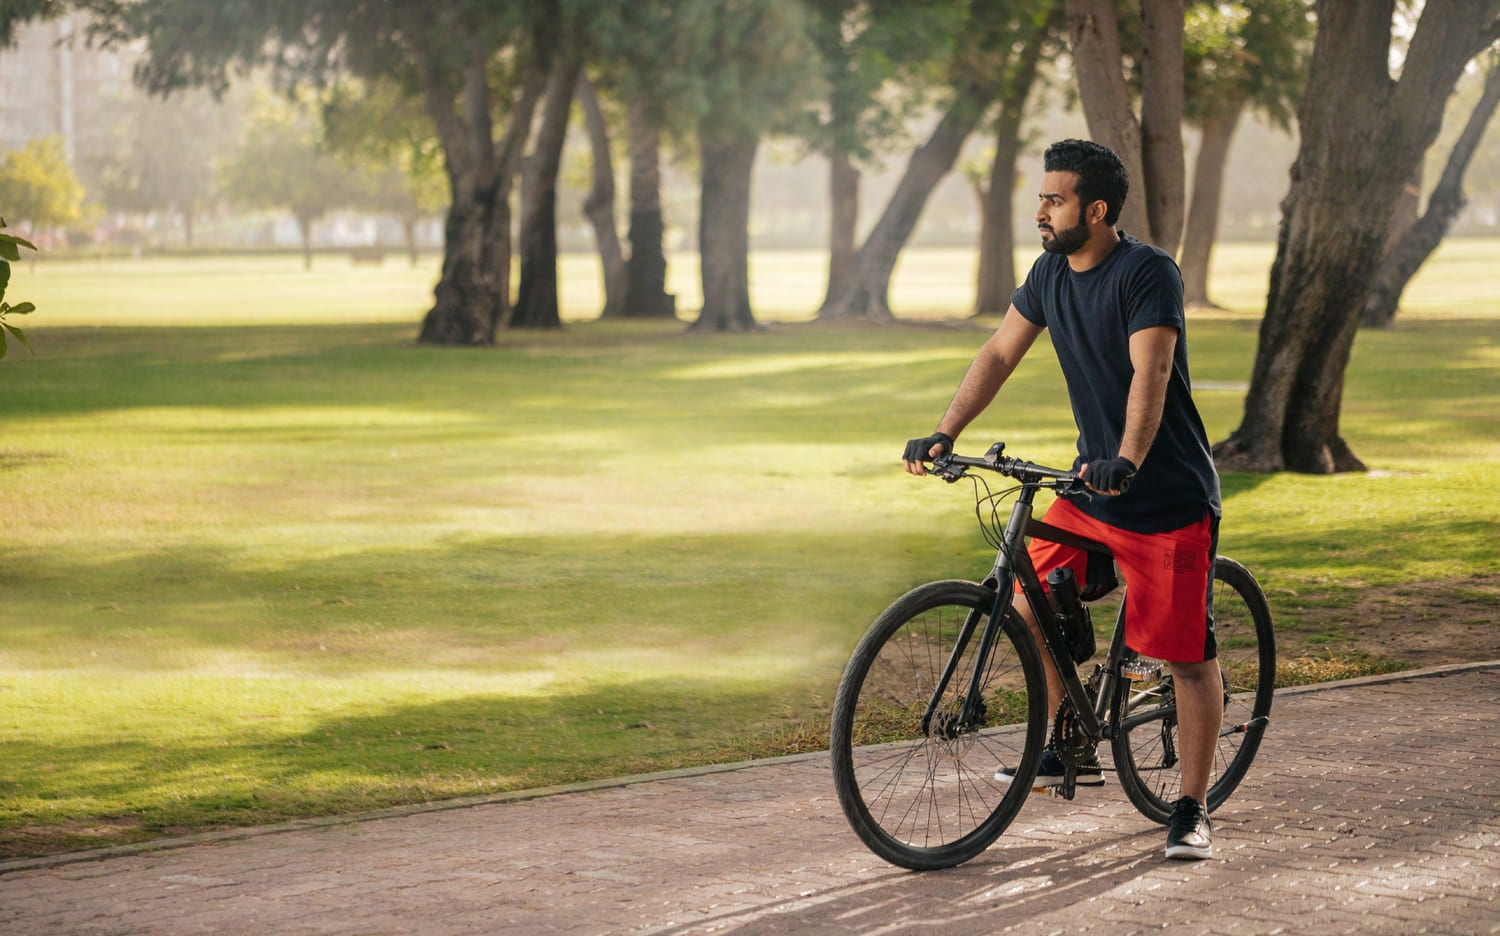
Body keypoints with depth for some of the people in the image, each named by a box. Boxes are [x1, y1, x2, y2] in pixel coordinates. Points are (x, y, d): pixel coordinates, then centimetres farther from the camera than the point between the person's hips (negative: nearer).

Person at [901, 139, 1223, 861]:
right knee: (1030, 608, 2)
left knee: (1188, 656, -4)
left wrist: (1126, 461, -46)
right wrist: (943, 435, -4)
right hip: (1090, 485, 7)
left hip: (1170, 496, -7)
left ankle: (1192, 809, 7)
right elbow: (1000, 354, 7)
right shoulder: (1051, 272, 4)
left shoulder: (1148, 274, -19)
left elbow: (1149, 373, -32)